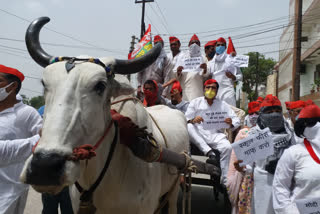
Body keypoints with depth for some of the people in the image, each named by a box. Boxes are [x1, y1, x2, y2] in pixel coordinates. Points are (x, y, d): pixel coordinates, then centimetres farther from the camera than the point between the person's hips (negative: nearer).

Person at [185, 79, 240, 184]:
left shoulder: (222, 105, 19)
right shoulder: (195, 102, 14)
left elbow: (237, 121, 13)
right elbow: (185, 120, 3)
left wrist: (231, 123, -12)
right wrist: (193, 120, -21)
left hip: (216, 135, 1)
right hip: (199, 135, -1)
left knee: (227, 147, -28)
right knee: (189, 127, -31)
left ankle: (224, 181, -18)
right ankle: (209, 152, -40)